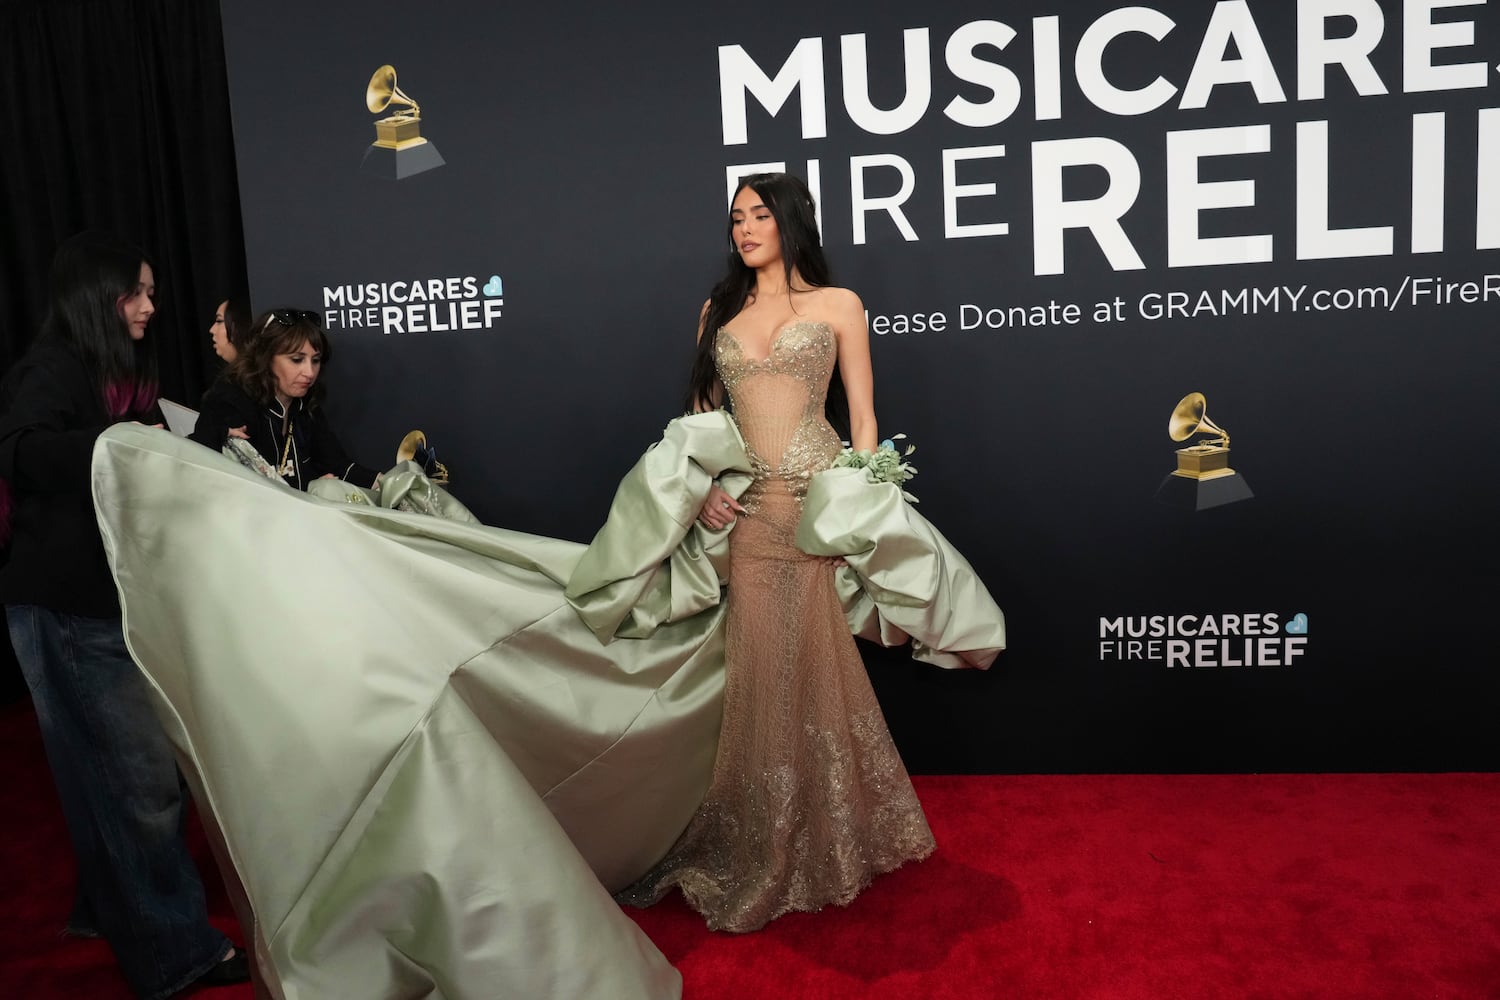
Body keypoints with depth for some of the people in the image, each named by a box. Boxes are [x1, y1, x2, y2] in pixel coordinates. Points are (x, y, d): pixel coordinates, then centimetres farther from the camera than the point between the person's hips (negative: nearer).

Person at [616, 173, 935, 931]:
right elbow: (702, 413, 13)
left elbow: (862, 418, 3)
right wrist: (705, 489, -3)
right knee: (760, 673, 5)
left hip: (822, 501, -3)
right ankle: (770, 847, 23)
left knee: (814, 666, 1)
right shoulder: (719, 311, 15)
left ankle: (830, 839, 19)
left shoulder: (837, 305, 5)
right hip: (749, 511, 3)